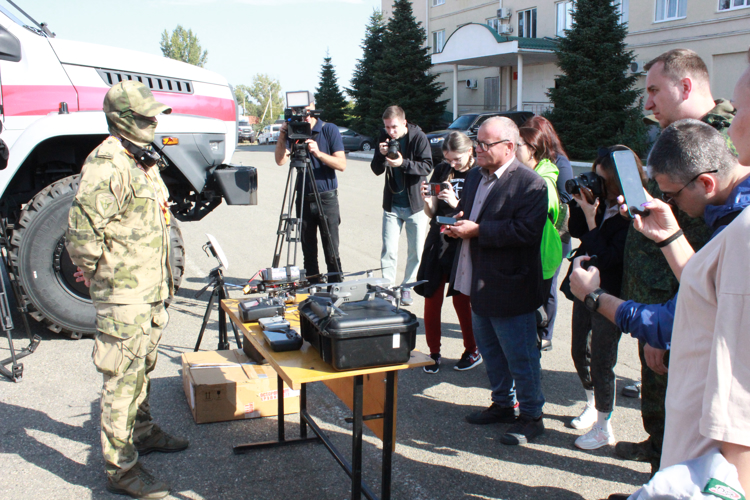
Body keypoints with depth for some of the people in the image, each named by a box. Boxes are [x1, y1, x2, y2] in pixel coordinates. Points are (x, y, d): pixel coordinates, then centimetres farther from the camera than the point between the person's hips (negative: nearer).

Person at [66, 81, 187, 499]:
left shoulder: (142, 161, 13)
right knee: (123, 379, -2)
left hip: (151, 291, 10)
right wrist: (95, 271, -12)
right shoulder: (108, 166, -20)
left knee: (142, 367, 23)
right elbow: (82, 230, -26)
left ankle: (142, 433, 40)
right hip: (124, 295, -10)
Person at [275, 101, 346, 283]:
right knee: (308, 250, 8)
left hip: (327, 197, -3)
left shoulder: (330, 130, -5)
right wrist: (282, 136, -19)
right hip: (303, 198, 3)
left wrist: (319, 153, -24)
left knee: (331, 250, -3)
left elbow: (342, 164, -11)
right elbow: (280, 160, -6)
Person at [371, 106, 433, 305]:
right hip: (392, 204, 2)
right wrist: (381, 154, -18)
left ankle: (407, 287, 24)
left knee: (415, 251, 7)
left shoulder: (419, 137, -11)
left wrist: (403, 163, -31)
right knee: (388, 251, 0)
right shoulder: (384, 138, 0)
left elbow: (427, 166, -17)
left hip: (416, 204, -2)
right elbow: (376, 170, 1)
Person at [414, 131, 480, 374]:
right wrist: (427, 200, -12)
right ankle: (433, 352, 21)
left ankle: (473, 351, 24)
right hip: (437, 243, 4)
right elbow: (431, 212, 9)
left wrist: (456, 203, -24)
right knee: (431, 299, 5)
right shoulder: (441, 170, 7)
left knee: (462, 300, 3)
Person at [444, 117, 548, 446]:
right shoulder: (475, 177, 12)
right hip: (479, 284, 9)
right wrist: (456, 223, 0)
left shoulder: (530, 184, -16)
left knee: (520, 357, 4)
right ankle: (503, 404, 37)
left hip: (510, 289, -9)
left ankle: (531, 416, 21)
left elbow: (525, 232, -26)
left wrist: (477, 230, -24)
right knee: (490, 352, 20)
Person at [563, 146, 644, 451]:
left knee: (600, 361, 3)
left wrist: (592, 219, -24)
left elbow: (608, 258, -24)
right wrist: (581, 203, -7)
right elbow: (575, 231, 8)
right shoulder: (603, 202, 0)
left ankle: (604, 428, 21)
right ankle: (593, 406, 43)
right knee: (579, 351, 20)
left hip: (609, 296, -8)